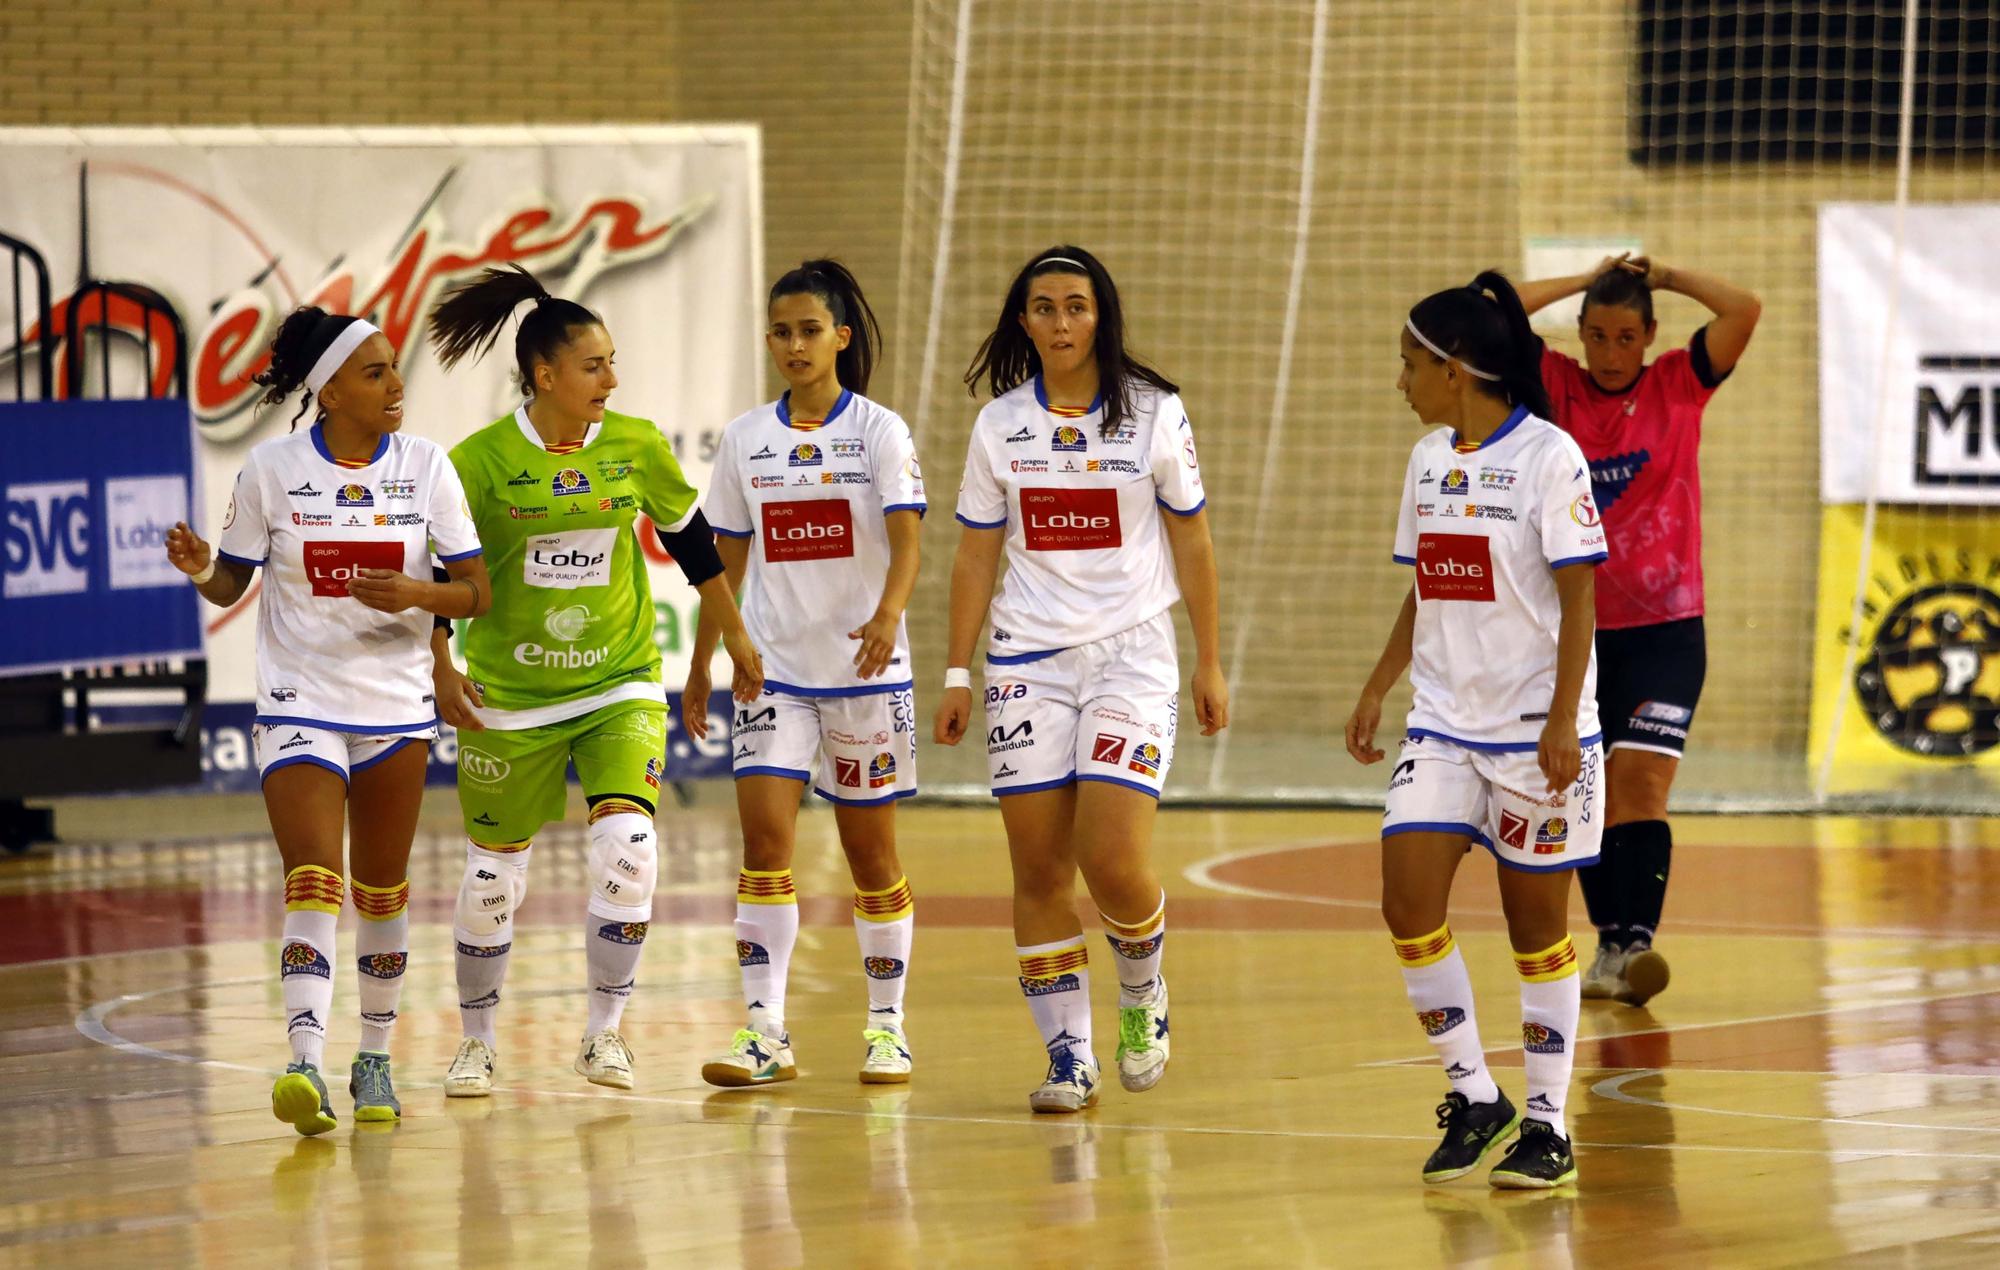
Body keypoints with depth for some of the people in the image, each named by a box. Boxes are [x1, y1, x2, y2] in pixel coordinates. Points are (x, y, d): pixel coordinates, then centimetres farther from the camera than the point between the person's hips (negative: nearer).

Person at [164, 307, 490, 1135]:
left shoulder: (425, 466, -2)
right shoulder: (271, 470, -6)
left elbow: (477, 591, -1)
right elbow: (234, 582, 4)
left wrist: (418, 593, -21)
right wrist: (202, 571, -19)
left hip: (396, 708, 3)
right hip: (300, 704, -3)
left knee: (382, 891, 12)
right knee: (313, 884, -17)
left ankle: (374, 1059, 26)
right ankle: (306, 1069, -27)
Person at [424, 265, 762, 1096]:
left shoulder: (635, 446, -3)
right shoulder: (481, 461, -11)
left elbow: (690, 538, 12)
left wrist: (735, 636, 17)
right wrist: (441, 673, -11)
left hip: (620, 685, 1)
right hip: (510, 697, -1)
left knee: (627, 848, -17)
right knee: (494, 873, 6)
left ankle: (604, 1032, -1)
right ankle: (476, 1043, 26)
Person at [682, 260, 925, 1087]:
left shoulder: (879, 432, -3)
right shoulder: (745, 440, 7)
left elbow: (906, 543, -14)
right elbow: (726, 562, 14)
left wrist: (889, 616, -33)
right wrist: (699, 669, 14)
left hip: (864, 668, -2)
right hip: (775, 668, 2)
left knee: (870, 848, 4)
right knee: (764, 835, -12)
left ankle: (886, 1026, 17)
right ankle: (764, 1033, -12)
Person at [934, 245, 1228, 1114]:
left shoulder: (1154, 415, 0)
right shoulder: (999, 425, 5)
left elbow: (1192, 545, 6)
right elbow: (976, 556, 10)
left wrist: (1209, 665, 5)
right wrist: (957, 675, 6)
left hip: (1131, 653, -2)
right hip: (1027, 656, 3)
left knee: (1113, 861, -14)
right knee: (1038, 869, -1)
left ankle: (1142, 993, 16)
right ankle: (1067, 1056, 8)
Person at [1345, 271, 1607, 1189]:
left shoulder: (1547, 456, -11)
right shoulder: (1430, 458, 10)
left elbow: (1577, 599, -12)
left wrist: (1564, 719, -18)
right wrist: (1376, 691, 14)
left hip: (1533, 727, -6)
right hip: (1444, 721, 6)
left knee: (1537, 922, 1)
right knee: (1407, 900, -7)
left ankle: (1547, 1126, 9)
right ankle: (1473, 1098, 5)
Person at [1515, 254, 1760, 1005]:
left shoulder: (1679, 385, 1)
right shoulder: (1557, 389, 3)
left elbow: (1745, 311, -10)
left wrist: (1664, 278, -1)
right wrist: (1587, 280, -2)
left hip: (1665, 627, -2)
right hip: (1577, 626, 2)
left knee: (1641, 782, -15)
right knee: (1592, 795, 6)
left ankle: (1637, 941, -24)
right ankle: (1608, 943, 14)